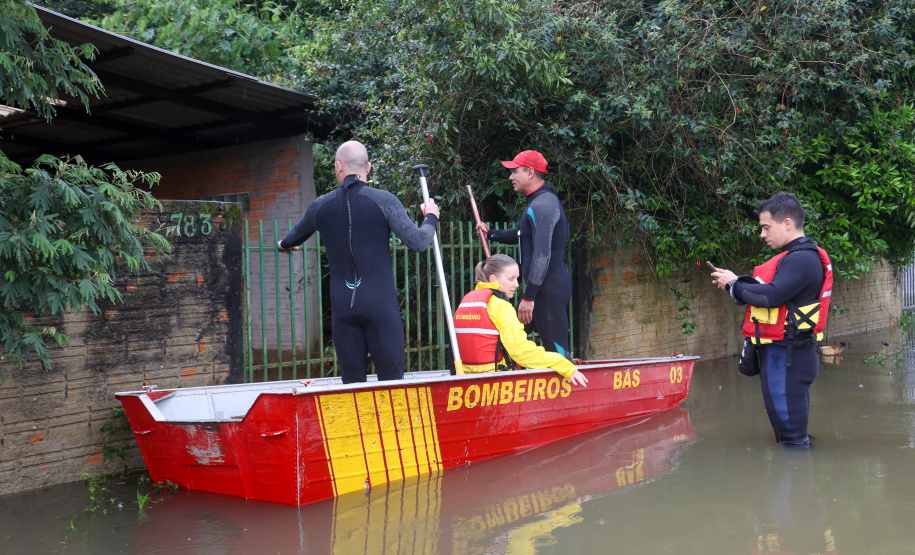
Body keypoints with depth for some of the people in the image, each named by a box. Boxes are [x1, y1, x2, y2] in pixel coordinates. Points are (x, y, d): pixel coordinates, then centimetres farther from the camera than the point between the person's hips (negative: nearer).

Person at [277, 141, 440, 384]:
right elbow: (418, 242, -8)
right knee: (391, 381, 2)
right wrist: (431, 218, 13)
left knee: (352, 381, 8)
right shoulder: (383, 200, -4)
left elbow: (295, 236, 28)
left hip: (342, 306, 3)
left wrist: (284, 244, 53)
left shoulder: (320, 206, 7)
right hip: (381, 304, -3)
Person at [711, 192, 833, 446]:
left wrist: (734, 285, -12)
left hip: (786, 358, -11)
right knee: (790, 429, 18)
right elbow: (775, 294, 18)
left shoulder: (802, 259, -17)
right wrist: (738, 283, 4)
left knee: (792, 438, -7)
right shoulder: (795, 256, 18)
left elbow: (770, 295, -27)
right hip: (782, 355, 11)